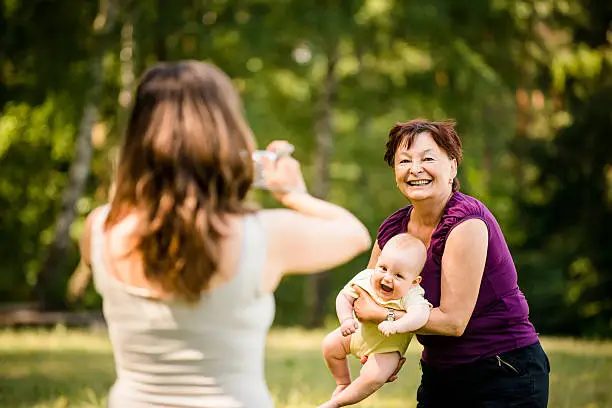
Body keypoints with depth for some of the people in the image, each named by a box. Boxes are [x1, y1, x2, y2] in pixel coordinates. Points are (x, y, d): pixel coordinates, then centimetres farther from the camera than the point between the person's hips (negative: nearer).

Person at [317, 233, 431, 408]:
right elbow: (344, 297, -8)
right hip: (360, 333, 5)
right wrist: (346, 320, -25)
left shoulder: (410, 295, -35)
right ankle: (343, 383, 28)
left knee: (373, 377, -24)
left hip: (387, 347, -5)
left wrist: (395, 326, -69)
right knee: (330, 345, 4)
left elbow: (420, 314, -55)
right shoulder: (365, 279, -22)